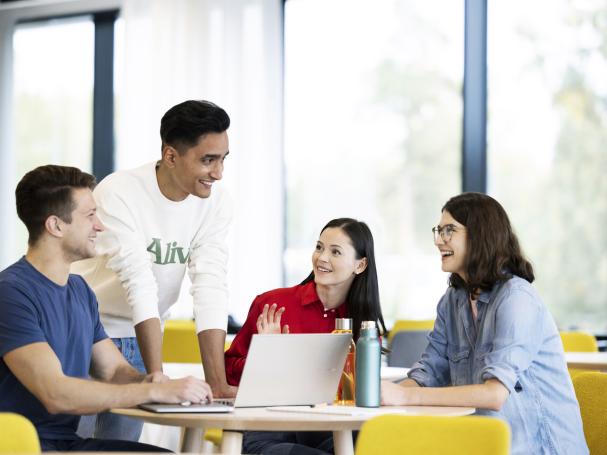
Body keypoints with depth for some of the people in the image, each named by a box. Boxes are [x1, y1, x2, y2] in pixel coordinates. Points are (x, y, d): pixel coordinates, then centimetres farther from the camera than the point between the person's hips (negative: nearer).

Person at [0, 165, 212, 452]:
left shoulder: (80, 290, 15)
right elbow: (55, 394, -23)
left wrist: (144, 382, -7)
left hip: (69, 441, 8)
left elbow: (114, 370, 17)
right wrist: (154, 392, -22)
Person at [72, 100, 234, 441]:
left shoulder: (217, 204, -10)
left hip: (139, 338, 4)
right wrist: (158, 376, -38)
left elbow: (211, 288, -17)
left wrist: (218, 383, -26)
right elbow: (139, 285, -32)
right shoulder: (119, 193, -24)